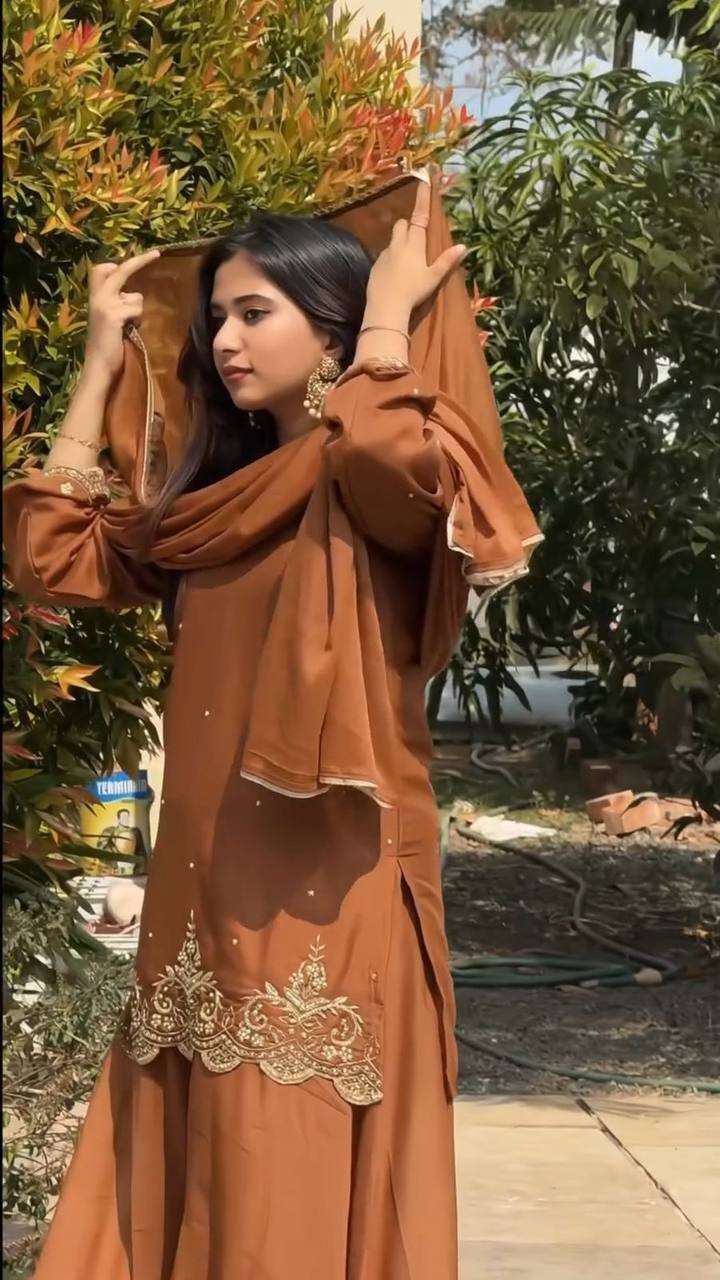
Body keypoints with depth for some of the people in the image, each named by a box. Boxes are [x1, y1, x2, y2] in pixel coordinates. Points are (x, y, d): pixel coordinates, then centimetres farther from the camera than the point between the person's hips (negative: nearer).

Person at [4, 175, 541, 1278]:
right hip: (209, 883, 8)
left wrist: (387, 316, -12)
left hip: (323, 885, -8)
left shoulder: (381, 480, -6)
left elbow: (388, 454, -31)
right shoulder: (217, 498, 19)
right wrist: (103, 357, 18)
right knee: (188, 1187, 11)